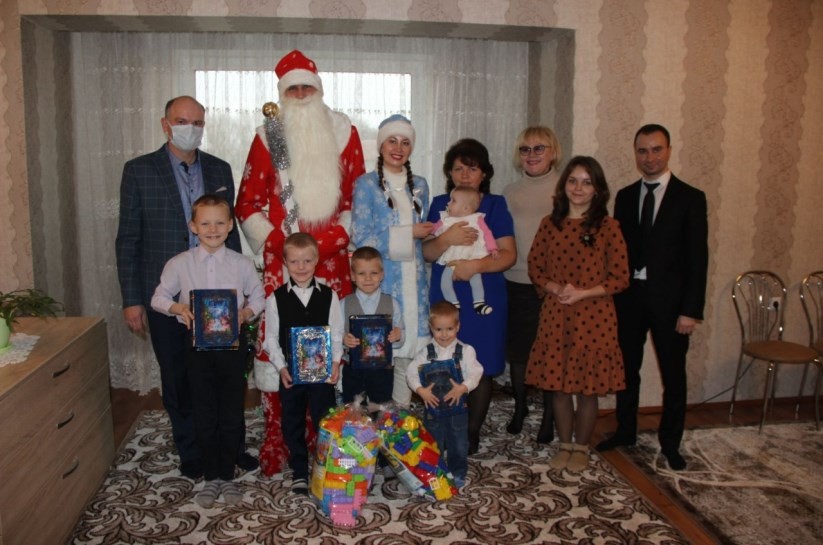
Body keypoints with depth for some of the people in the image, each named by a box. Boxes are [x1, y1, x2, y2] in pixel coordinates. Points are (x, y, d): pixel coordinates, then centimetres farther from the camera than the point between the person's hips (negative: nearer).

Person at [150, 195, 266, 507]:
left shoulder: (242, 264, -2)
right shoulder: (179, 264, -2)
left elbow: (258, 298, 7)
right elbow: (159, 298, 6)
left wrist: (246, 312, -13)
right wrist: (177, 308, -14)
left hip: (232, 343, 0)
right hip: (198, 343, 0)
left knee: (231, 414, 8)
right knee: (204, 415, 9)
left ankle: (227, 476, 25)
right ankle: (211, 477, 26)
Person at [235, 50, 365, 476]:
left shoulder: (343, 133, 9)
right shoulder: (267, 136, 7)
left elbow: (358, 197, 7)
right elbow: (248, 203, 8)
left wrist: (332, 238, -6)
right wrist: (274, 241, -5)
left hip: (331, 262, 1)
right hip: (281, 262, 0)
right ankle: (276, 446, 12)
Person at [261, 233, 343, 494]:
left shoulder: (329, 296, -1)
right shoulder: (276, 298, -2)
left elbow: (336, 335, 1)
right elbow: (271, 338, 0)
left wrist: (335, 363, -10)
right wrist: (281, 367, -9)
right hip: (290, 373, 1)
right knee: (293, 423, 11)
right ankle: (299, 471, 27)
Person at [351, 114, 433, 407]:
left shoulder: (419, 185, 13)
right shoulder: (366, 184, -2)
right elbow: (360, 238, -10)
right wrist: (408, 233, -11)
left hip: (413, 282, 5)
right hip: (381, 282, -4)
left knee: (408, 354, 7)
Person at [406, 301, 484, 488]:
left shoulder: (465, 350, -9)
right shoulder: (426, 353, -7)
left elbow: (475, 372, -14)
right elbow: (411, 372, -9)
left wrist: (463, 388, -29)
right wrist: (421, 390, -23)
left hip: (457, 405, 0)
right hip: (433, 405, 1)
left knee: (459, 444, 13)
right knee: (433, 444, 14)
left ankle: (458, 474, 33)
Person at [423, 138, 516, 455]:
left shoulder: (495, 206, 3)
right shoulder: (440, 205, 9)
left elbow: (509, 254, -6)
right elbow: (427, 252, 0)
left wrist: (476, 265, -22)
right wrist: (447, 238, -20)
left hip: (484, 299, -1)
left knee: (481, 369, 3)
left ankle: (472, 432, 21)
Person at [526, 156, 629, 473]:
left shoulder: (607, 227, -4)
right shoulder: (550, 224, 4)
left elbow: (620, 278, -4)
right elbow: (535, 267, 8)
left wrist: (582, 293, -15)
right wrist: (555, 288, -10)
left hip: (594, 317, -2)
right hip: (555, 316, 3)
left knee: (588, 387, 7)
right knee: (557, 384, 10)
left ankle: (581, 447, 27)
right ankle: (565, 445, 29)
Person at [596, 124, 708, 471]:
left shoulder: (690, 198, -3)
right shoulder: (625, 196, 8)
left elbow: (697, 258, -6)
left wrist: (691, 310, -12)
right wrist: (611, 295, 0)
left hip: (669, 299, -3)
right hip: (628, 296, 3)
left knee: (673, 375, 8)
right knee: (626, 369, 13)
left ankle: (670, 443, 25)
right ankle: (625, 432, 31)